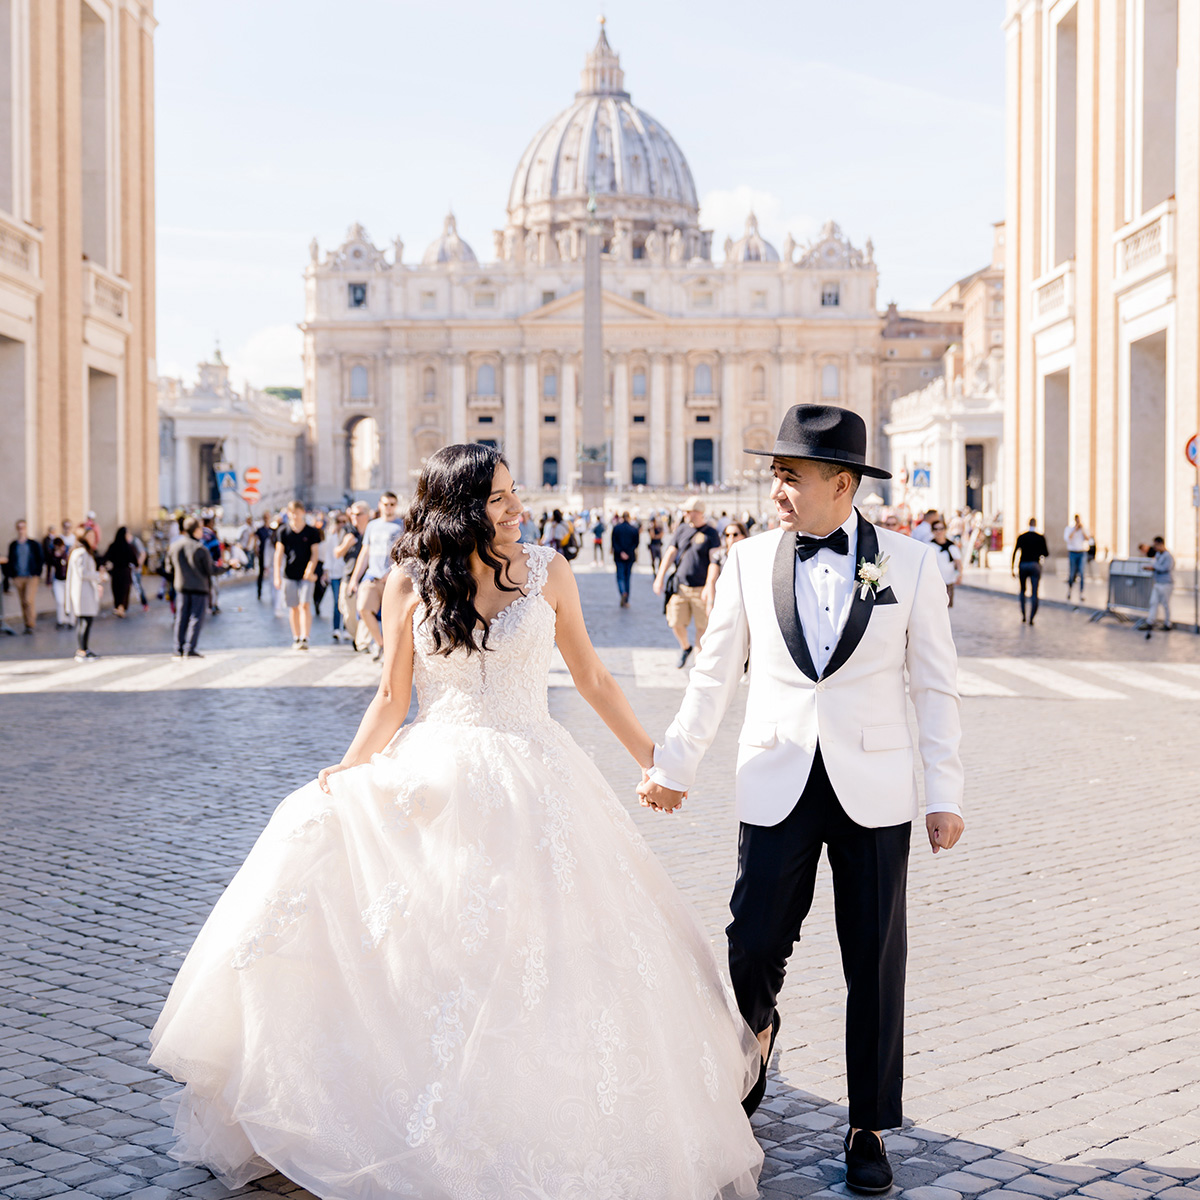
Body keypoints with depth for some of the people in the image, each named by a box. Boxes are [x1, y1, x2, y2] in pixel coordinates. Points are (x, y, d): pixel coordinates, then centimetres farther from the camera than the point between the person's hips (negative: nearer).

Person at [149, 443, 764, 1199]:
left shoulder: (546, 570, 1)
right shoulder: (411, 584, 0)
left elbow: (589, 674, 9)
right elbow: (393, 698, 4)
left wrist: (651, 758, 10)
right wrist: (346, 773, -10)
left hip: (535, 785, 0)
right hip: (437, 783, 0)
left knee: (550, 959, -1)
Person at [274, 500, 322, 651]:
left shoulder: (311, 532, 1)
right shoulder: (284, 531, 4)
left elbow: (315, 552, 0)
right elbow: (279, 554, 5)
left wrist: (310, 570, -14)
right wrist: (277, 576, 0)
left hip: (306, 575, -2)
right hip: (289, 575, 2)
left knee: (305, 605, -13)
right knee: (294, 608, 8)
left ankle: (304, 638, -16)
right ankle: (296, 638, 18)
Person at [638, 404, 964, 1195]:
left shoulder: (911, 565, -1)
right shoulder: (750, 562, 2)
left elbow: (936, 688, 2)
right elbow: (714, 677, 10)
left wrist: (946, 795, -1)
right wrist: (673, 768, 12)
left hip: (874, 791, -1)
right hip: (778, 788, 1)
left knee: (875, 965, 5)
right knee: (753, 945, 0)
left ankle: (869, 1128, 22)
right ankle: (758, 1025, 37)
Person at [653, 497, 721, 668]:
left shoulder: (711, 534, -5)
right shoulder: (682, 529, 8)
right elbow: (670, 554, 12)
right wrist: (660, 578, 8)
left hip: (700, 589, -4)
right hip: (680, 586, 4)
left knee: (701, 626, 2)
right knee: (676, 623, 2)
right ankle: (685, 648, 30)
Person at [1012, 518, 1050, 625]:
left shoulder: (1021, 537, 0)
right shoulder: (1040, 538, -3)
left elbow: (1015, 552, -3)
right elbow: (1046, 554, -1)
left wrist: (1013, 568, 1)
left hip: (1023, 565, 1)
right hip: (1035, 565, -1)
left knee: (1022, 591, 18)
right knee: (1034, 593, 1)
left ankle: (1023, 616, 11)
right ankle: (1031, 618, -6)